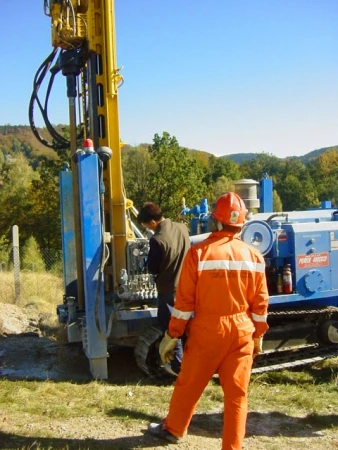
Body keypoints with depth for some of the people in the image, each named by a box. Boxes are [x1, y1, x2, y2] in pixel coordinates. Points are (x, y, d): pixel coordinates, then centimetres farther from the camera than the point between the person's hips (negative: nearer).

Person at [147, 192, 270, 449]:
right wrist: (258, 336, 16)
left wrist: (172, 335, 1)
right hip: (241, 332, 2)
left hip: (207, 331, -2)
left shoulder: (199, 252, -12)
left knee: (189, 385, 17)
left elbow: (185, 301, -9)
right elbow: (260, 303, 3)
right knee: (237, 393, 11)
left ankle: (173, 429, 37)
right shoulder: (254, 256, -3)